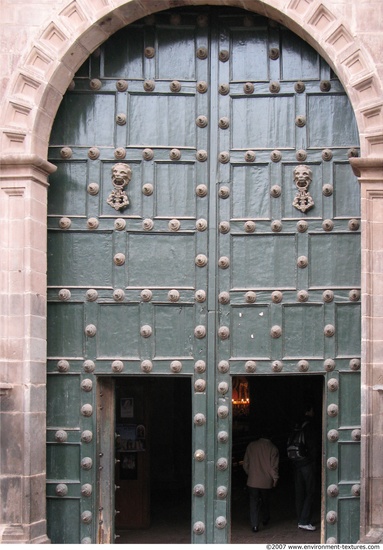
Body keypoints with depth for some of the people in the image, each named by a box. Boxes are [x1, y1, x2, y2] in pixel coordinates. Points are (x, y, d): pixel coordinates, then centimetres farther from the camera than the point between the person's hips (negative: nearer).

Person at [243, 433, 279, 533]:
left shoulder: (251, 446, -3)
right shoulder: (273, 448, -9)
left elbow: (245, 464, 3)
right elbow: (274, 466, -10)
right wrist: (275, 479, 3)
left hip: (253, 480, 0)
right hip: (266, 481, 0)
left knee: (254, 503, 5)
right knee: (265, 501, 23)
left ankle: (255, 525, -3)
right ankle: (265, 520, 40)